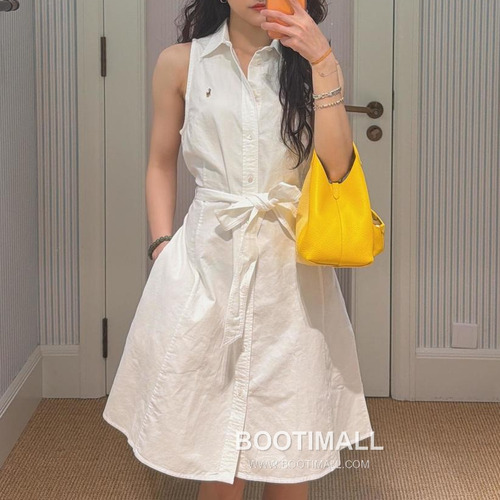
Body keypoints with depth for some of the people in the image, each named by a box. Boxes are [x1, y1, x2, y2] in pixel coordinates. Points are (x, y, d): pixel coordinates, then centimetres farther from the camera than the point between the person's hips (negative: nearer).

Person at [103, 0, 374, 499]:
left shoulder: (308, 63, 6)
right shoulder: (181, 63, 4)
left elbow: (336, 166, -7)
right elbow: (161, 165, 12)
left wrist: (323, 62, -14)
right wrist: (162, 248, 1)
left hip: (288, 266, 1)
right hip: (206, 259, -1)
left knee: (290, 455, 4)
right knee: (217, 453, 1)